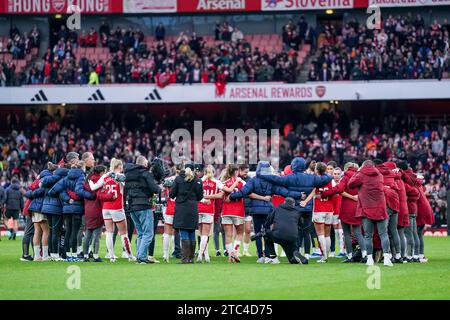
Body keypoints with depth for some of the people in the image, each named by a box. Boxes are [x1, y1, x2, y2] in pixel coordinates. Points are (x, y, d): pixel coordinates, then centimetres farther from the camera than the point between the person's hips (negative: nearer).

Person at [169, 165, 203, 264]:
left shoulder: (178, 179, -2)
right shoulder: (197, 181, 1)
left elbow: (172, 194, -2)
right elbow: (200, 197, 4)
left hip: (181, 209, -2)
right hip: (193, 210, 2)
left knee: (184, 235, -4)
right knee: (192, 234, 10)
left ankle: (185, 258, -10)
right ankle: (191, 258, 13)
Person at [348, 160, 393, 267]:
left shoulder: (362, 175, -1)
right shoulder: (379, 175, 12)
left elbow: (350, 184, 5)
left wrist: (357, 173, 16)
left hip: (367, 210, -2)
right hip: (380, 209, 2)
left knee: (368, 236, 3)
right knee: (383, 234, 1)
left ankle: (369, 258, 1)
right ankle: (387, 257, -9)